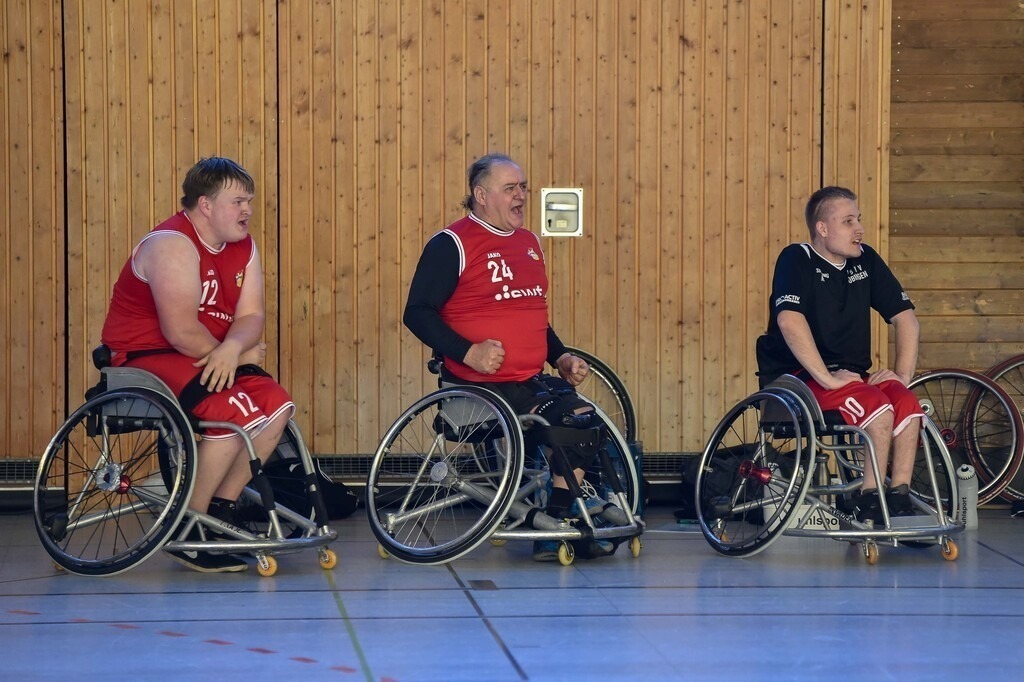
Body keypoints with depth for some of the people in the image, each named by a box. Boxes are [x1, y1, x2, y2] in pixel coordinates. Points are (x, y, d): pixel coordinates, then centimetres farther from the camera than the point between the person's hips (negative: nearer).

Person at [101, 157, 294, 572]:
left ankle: (221, 508, 2)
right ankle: (187, 533, -16)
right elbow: (181, 332, -27)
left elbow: (251, 315, -1)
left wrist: (233, 347, -25)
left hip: (212, 359, 9)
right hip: (144, 359, -9)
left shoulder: (242, 247, 7)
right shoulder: (173, 245, -20)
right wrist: (238, 354, -12)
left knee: (276, 404, -8)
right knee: (236, 411, -27)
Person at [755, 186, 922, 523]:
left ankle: (899, 499, -20)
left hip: (852, 373, 6)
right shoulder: (797, 260, -10)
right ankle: (869, 503, -21)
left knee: (908, 403, -23)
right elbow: (789, 320, -26)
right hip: (797, 378, -6)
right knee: (877, 406, -30)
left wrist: (903, 374, -2)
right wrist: (827, 378, -28)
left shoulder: (865, 260, 9)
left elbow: (906, 318, 12)